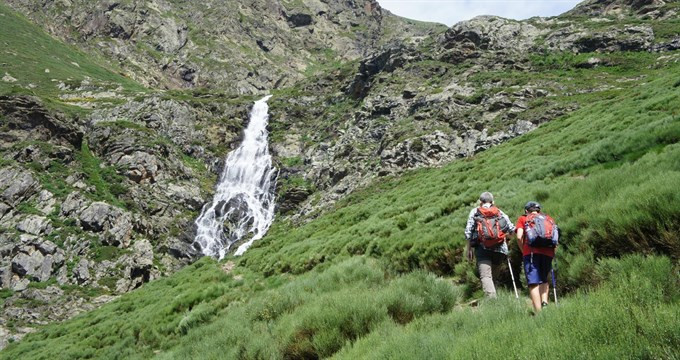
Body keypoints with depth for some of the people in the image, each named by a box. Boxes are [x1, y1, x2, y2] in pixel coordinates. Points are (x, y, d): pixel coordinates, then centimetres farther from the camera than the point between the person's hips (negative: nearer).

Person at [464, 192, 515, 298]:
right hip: (500, 249, 3)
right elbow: (512, 229, 11)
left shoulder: (475, 212, 11)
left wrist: (468, 248, 10)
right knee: (494, 276, 13)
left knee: (486, 276, -10)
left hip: (482, 248, -2)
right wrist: (505, 234, 32)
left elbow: (468, 231, 4)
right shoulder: (500, 213, 16)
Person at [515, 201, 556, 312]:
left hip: (532, 252, -3)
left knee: (534, 283, -5)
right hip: (548, 252, 3)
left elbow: (519, 237, 0)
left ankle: (539, 312, -13)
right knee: (544, 280, 21)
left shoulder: (523, 218, 16)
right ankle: (545, 302, 2)